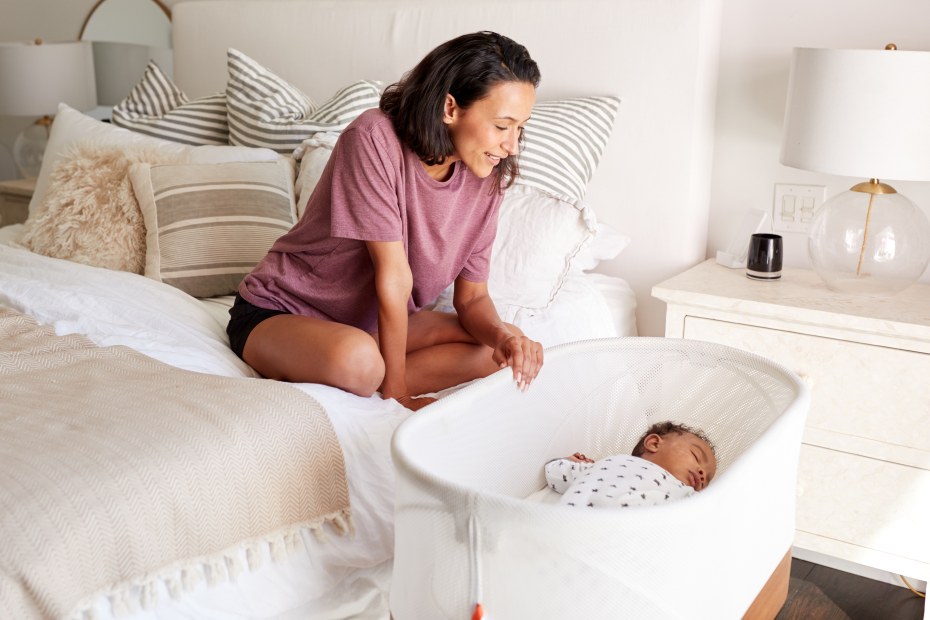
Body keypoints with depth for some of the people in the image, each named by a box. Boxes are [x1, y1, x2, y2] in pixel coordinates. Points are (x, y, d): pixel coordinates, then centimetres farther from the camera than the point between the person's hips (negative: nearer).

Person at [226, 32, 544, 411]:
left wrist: (502, 334, -25)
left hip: (372, 320, 8)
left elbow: (472, 298, -2)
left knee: (499, 350, -12)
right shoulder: (374, 139, -25)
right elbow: (394, 279, -25)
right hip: (277, 313, -7)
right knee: (356, 358, -41)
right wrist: (395, 393, -20)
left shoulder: (487, 180, -6)